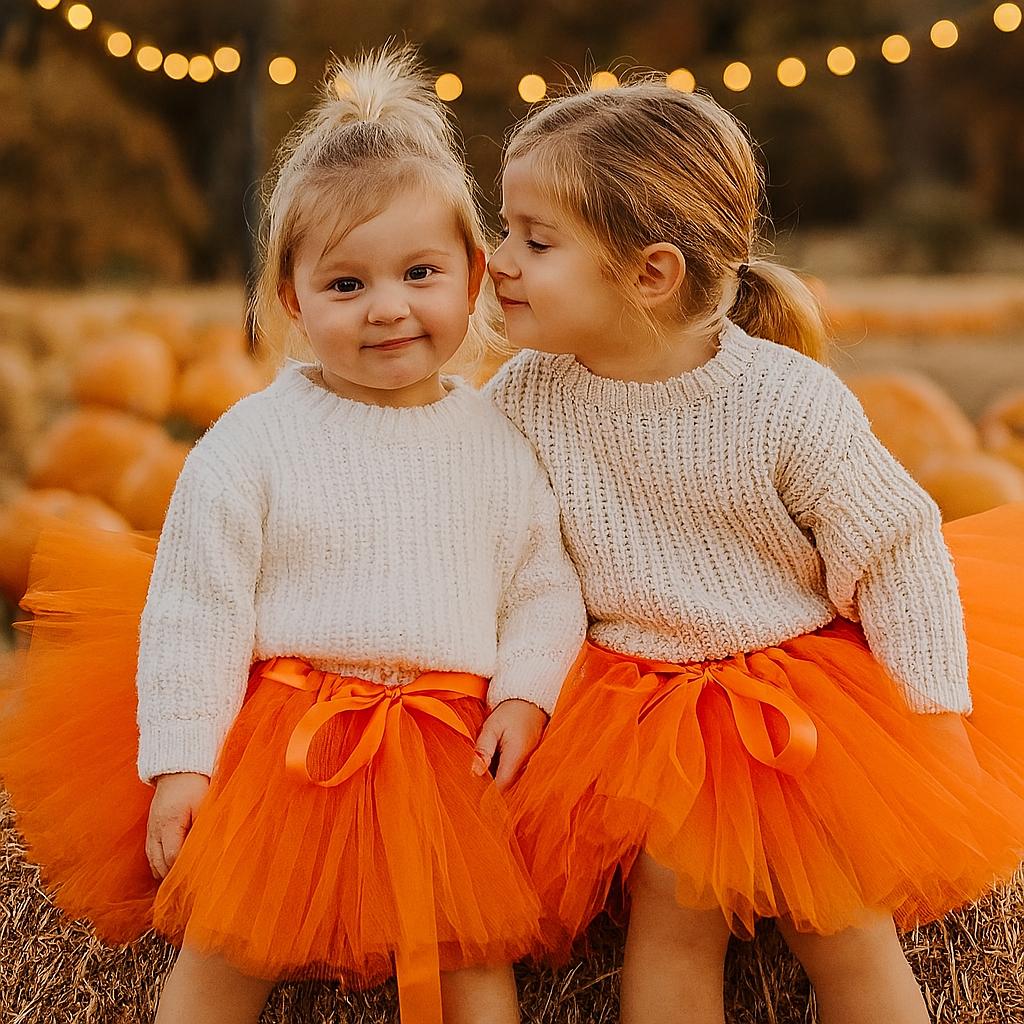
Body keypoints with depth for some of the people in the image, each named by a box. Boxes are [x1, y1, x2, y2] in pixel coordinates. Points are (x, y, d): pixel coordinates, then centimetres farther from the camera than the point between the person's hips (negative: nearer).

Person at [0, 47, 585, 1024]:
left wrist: (523, 696, -9)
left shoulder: (497, 439, 1)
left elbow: (545, 589, 7)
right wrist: (177, 761, -9)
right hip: (284, 741, -1)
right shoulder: (253, 440, -7)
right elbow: (193, 608, -6)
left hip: (456, 752, 2)